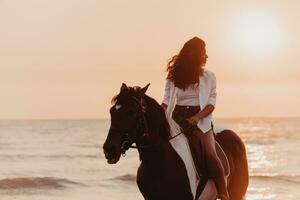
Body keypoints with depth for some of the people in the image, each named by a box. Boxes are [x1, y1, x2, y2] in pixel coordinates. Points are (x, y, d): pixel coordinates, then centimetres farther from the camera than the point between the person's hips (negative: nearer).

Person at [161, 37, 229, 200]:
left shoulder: (208, 76, 7)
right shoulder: (174, 76, 9)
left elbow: (211, 104, -1)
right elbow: (166, 102, 6)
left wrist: (196, 118, -18)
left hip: (200, 120, -2)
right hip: (177, 118, 2)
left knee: (210, 154, -25)